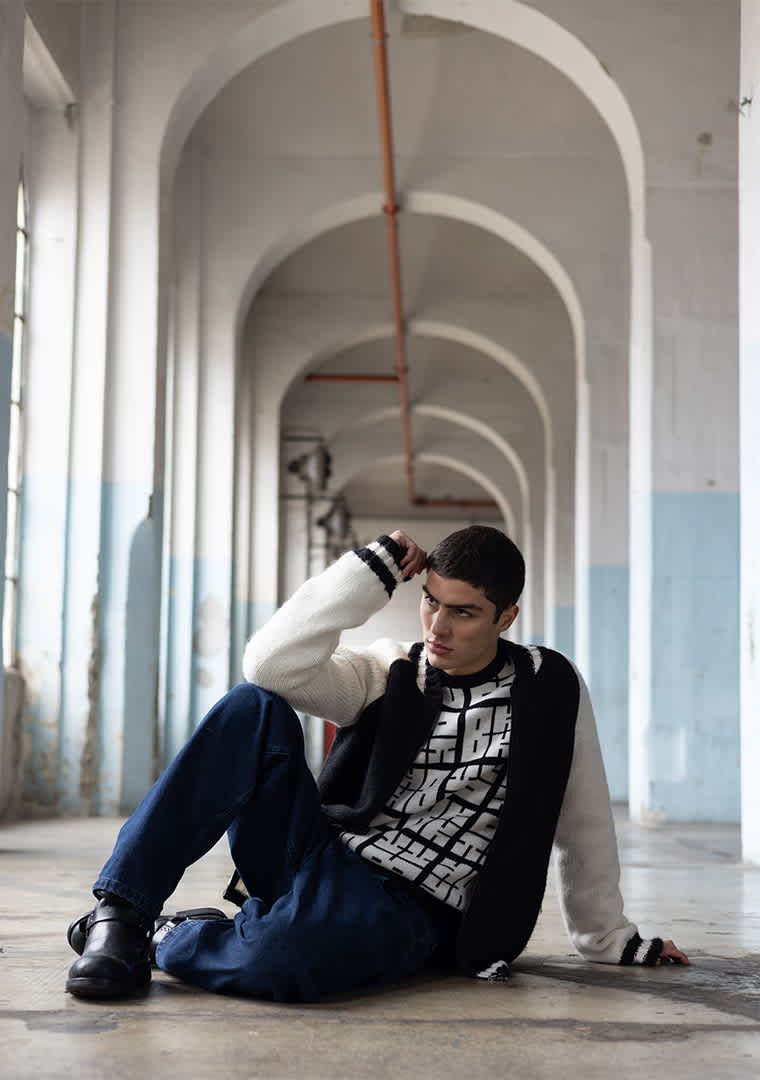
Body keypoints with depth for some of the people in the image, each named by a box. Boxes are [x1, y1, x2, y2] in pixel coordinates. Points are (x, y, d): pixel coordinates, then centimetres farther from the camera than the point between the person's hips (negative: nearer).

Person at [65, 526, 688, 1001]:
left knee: (282, 956, -40)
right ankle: (119, 916, -24)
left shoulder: (551, 690, 3)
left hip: (411, 913, -3)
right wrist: (374, 571, -10)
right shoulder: (388, 675, 7)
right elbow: (272, 665, -11)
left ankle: (163, 940, -7)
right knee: (255, 708, -23)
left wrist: (609, 940, 20)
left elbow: (584, 824, 12)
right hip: (317, 858, 3)